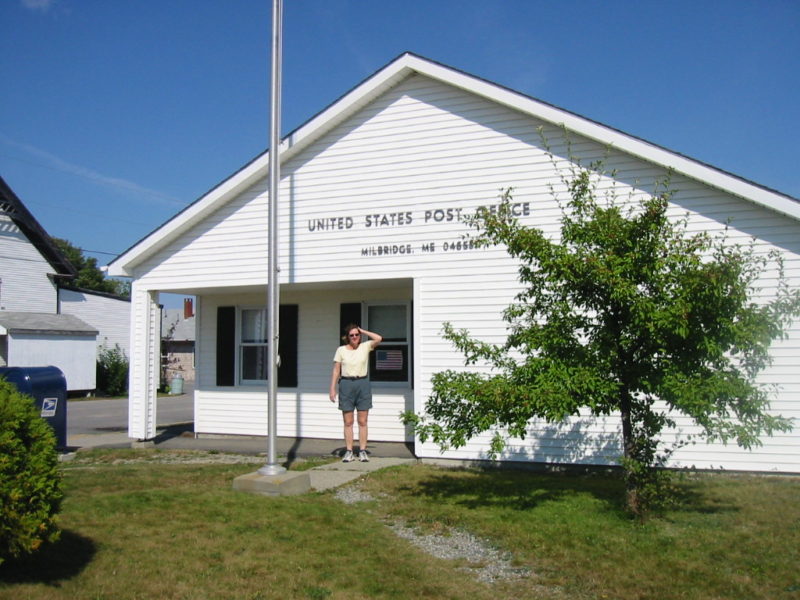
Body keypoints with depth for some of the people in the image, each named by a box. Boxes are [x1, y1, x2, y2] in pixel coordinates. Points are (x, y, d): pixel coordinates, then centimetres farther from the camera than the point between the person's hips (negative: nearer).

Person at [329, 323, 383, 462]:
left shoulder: (365, 347, 4)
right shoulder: (341, 350, 3)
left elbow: (379, 338, -12)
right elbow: (336, 371, 4)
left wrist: (362, 331, -2)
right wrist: (332, 389, -2)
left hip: (363, 384, 0)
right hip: (346, 384, 0)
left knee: (362, 421, 3)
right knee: (348, 422, 4)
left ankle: (362, 451, 9)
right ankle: (349, 452, 9)